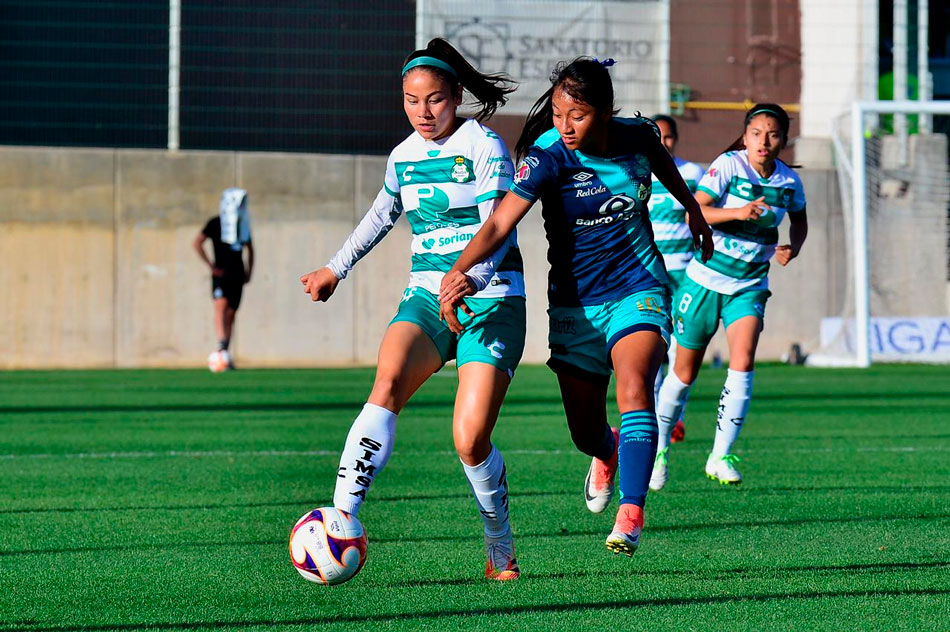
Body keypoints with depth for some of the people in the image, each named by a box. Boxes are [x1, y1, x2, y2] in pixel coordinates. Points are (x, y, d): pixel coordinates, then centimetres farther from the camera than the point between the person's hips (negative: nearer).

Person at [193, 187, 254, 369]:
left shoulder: (243, 224, 14)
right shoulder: (215, 223, -2)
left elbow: (250, 249, 27)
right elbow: (197, 243, -8)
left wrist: (249, 271, 16)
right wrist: (211, 265, -12)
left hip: (237, 274, 5)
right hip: (221, 273, -5)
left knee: (231, 314, 5)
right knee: (221, 305, -24)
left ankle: (225, 356, 8)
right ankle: (222, 345, -39)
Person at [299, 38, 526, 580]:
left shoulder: (485, 148, -6)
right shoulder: (404, 156, 12)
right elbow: (381, 216, 31)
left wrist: (466, 278, -35)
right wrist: (336, 269, 40)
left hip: (492, 299, -4)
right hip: (426, 295, 4)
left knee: (471, 439, -12)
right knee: (388, 383, -27)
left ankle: (502, 552, 13)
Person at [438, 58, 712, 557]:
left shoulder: (637, 136, -10)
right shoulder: (546, 157, -20)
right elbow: (500, 223, -32)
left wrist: (692, 207, 34)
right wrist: (458, 271, -49)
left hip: (638, 290, 0)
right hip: (576, 304, 0)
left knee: (633, 386, -28)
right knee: (585, 430, 9)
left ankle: (631, 514, -31)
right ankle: (609, 454, 48)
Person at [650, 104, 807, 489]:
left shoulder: (789, 181, -1)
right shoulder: (728, 165, -14)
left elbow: (799, 219, 20)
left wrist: (792, 248, 0)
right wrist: (737, 212, -36)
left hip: (749, 287, 2)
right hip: (705, 280, -2)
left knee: (743, 361, -20)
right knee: (685, 372, 8)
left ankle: (720, 456, -16)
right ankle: (659, 447, 29)